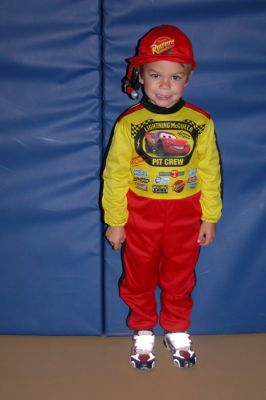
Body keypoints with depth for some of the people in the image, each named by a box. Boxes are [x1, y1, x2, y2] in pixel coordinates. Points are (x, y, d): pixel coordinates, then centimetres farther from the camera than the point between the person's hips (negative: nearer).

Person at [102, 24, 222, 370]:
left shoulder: (201, 123, -10)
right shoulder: (128, 124, -12)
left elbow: (210, 173, -2)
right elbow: (115, 176, -7)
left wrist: (210, 217, 3)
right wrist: (115, 222, -3)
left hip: (185, 216, 1)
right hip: (140, 215, 0)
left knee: (180, 277, 18)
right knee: (139, 277, 16)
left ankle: (177, 331, 41)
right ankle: (143, 332, 39)